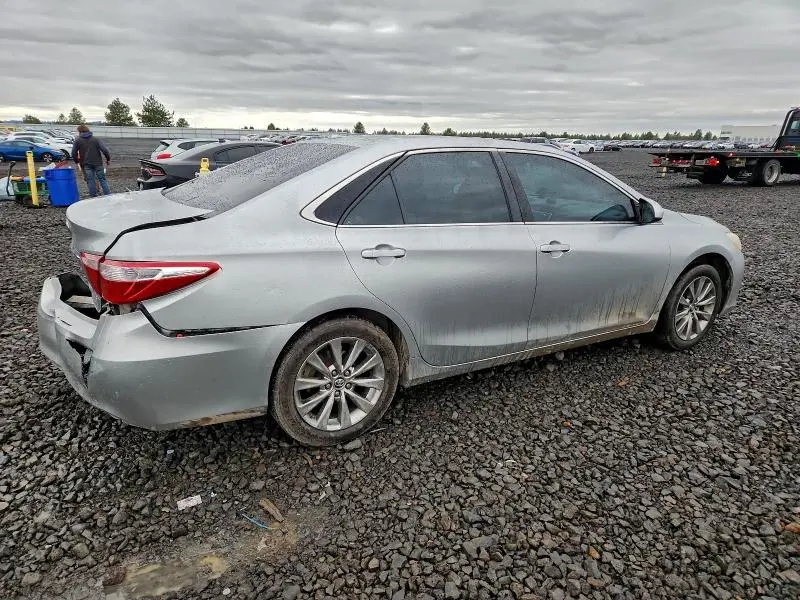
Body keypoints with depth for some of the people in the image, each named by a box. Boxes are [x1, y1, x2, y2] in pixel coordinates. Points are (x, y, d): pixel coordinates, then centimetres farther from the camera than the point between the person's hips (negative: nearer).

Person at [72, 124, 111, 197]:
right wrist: (108, 159, 7)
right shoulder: (95, 139, 1)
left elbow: (74, 153, 2)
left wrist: (77, 162, 17)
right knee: (102, 180, 4)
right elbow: (104, 150, -6)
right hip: (97, 163, 0)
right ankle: (108, 196, -1)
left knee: (90, 181, 3)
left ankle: (93, 197, 3)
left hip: (86, 164, 0)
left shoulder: (77, 141, 2)